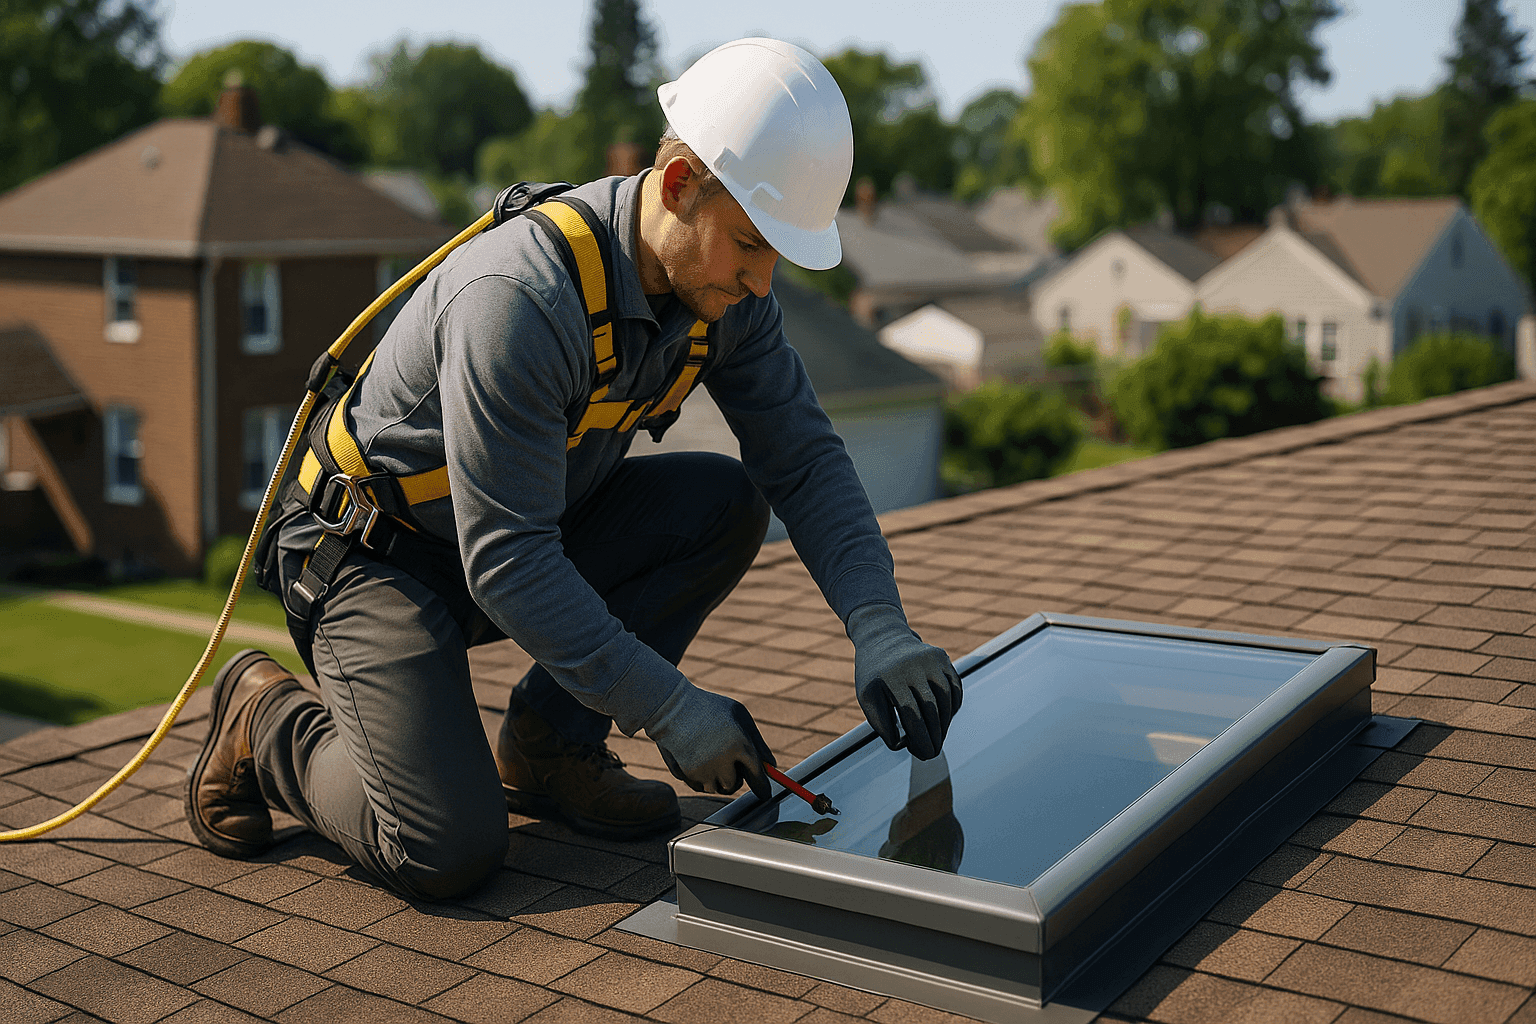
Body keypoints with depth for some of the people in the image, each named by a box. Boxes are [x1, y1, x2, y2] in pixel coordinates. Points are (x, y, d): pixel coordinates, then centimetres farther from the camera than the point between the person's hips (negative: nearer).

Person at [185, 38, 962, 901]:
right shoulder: (521, 298, -34)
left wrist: (880, 627, -20)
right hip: (373, 558, -7)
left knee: (726, 503, -15)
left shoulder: (725, 286, -10)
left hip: (531, 534, 8)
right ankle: (267, 721, 7)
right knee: (451, 852, -23)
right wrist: (670, 709, -31)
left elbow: (805, 457, -6)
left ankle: (545, 746, 0)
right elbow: (505, 563, -33)